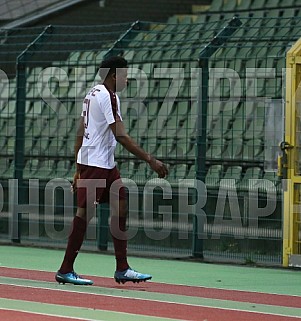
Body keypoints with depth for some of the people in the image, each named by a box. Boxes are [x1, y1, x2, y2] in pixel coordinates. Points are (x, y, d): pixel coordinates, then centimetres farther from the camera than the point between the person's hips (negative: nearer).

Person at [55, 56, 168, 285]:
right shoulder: (108, 97, -15)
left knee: (121, 209, 7)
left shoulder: (94, 94, 16)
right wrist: (150, 160, -21)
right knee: (85, 213, -6)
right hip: (95, 163, -10)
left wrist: (78, 170, 21)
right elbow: (121, 136, -21)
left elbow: (80, 134, 18)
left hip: (106, 163, 10)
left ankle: (122, 269, 8)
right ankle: (66, 270, -1)